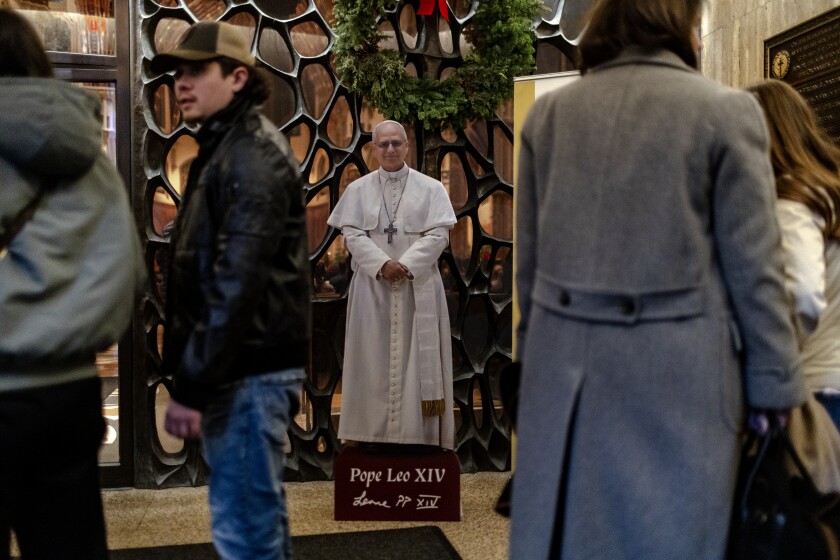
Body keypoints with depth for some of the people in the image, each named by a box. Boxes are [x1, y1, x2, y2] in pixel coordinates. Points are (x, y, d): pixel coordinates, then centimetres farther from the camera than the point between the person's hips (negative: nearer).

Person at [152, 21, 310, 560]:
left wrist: (191, 385, -21)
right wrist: (195, 374, 18)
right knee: (257, 512, 20)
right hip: (239, 365, 10)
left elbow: (236, 281, -22)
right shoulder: (225, 149, 18)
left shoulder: (252, 155, -13)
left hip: (248, 369, -10)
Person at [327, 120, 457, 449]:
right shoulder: (357, 189, 7)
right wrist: (382, 264, -17)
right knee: (374, 357, 3)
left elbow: (439, 235, -5)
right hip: (372, 285, 1)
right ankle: (375, 430, 12)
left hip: (418, 285, -1)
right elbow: (351, 234, -2)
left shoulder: (431, 188, 3)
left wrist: (407, 265, -17)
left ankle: (420, 432, 8)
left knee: (418, 356, 1)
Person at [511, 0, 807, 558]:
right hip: (677, 368, -3)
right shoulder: (726, 109, -5)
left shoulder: (548, 112, 6)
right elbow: (752, 266, -6)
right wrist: (776, 385, 3)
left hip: (566, 363, 4)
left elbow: (528, 257, 9)